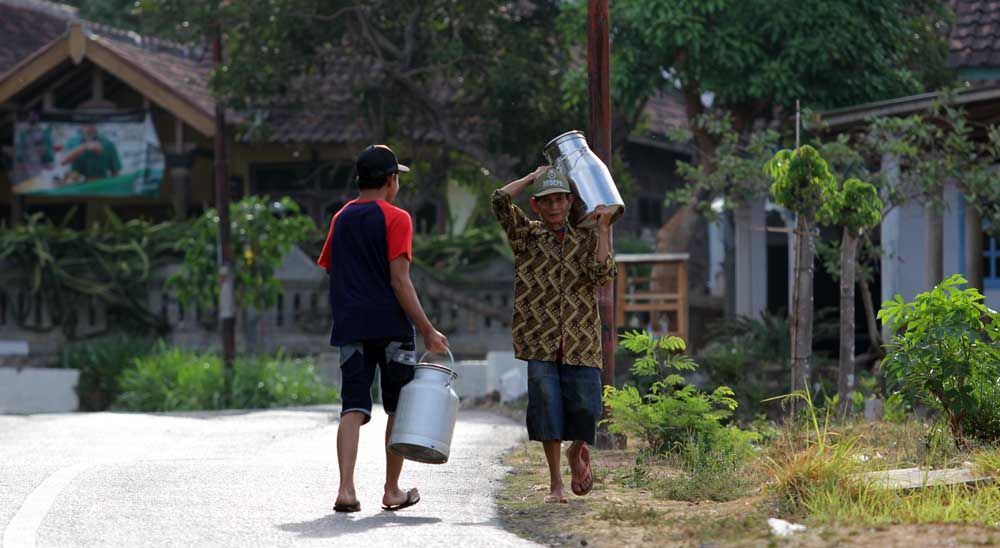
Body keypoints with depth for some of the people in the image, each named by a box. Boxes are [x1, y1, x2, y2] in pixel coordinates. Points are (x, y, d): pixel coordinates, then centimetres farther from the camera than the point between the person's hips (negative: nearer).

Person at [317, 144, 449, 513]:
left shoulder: (340, 219, 12)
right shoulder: (396, 219, -7)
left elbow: (332, 271, 16)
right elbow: (400, 282, -13)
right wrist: (427, 331, -11)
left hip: (350, 326, 4)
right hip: (391, 325, -4)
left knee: (353, 408, -1)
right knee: (399, 409, 9)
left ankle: (346, 489, -15)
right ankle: (392, 491, 14)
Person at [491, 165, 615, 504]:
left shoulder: (587, 238, 11)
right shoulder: (526, 235, 8)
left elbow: (603, 274, -7)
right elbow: (500, 201, -6)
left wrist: (603, 228, -7)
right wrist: (533, 177, 5)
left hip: (580, 342, 1)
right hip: (539, 341, -1)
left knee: (585, 409, -4)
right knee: (547, 409, -5)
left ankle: (577, 452, 29)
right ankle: (555, 484, 6)